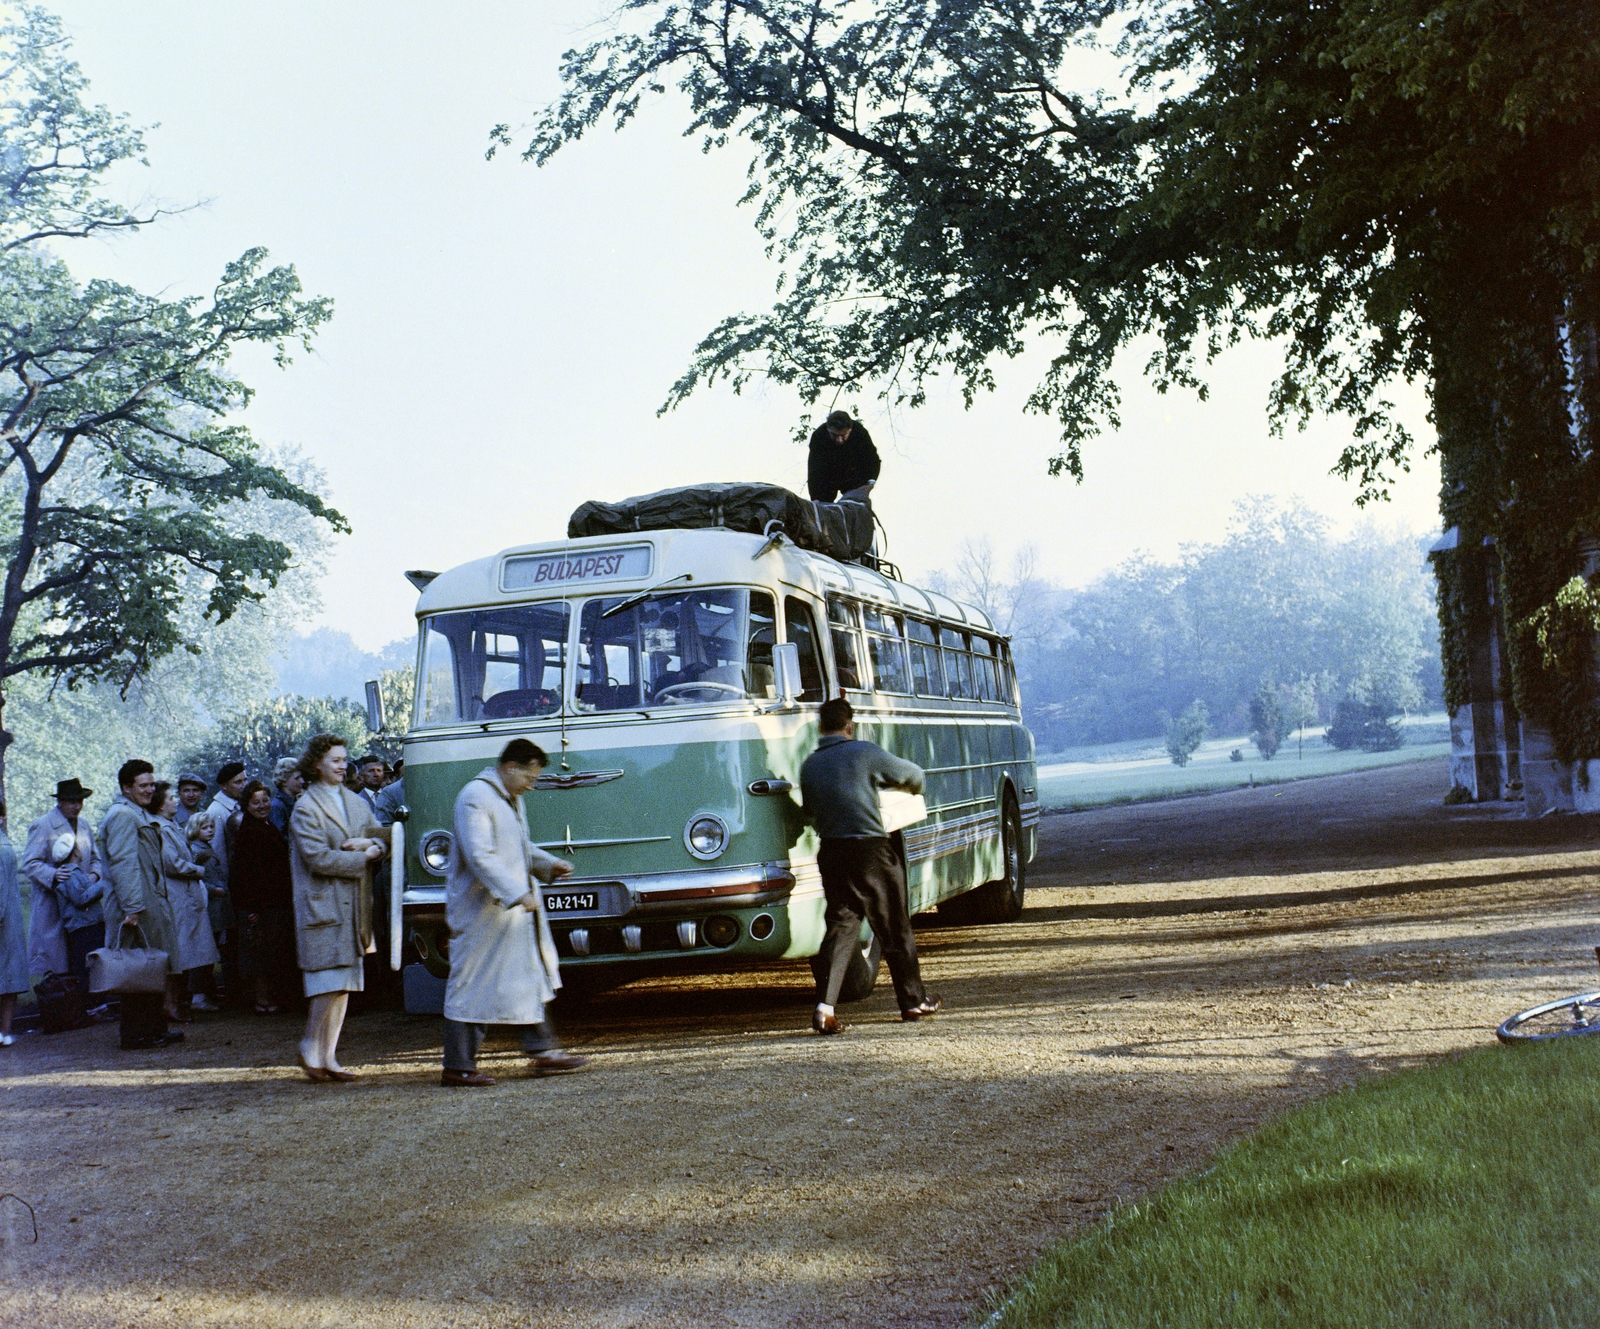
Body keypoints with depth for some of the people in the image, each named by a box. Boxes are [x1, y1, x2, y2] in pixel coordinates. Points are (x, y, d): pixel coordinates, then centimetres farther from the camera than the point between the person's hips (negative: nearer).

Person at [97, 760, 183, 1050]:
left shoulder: (138, 814, 21)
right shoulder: (122, 815, -13)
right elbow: (122, 863, -21)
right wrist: (132, 908, -26)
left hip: (151, 905, 10)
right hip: (136, 908, -10)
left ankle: (154, 1028, 20)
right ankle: (137, 1034, -1)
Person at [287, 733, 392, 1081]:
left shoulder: (356, 803, 16)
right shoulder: (305, 809, -5)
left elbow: (382, 836, 13)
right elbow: (318, 858, -14)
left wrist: (369, 843, -10)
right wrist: (362, 859, -11)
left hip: (354, 905, 7)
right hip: (324, 905, -7)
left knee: (344, 985, 7)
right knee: (331, 981, -12)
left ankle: (327, 1057, 12)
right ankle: (311, 1049, 4)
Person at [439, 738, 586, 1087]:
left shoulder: (511, 799, 15)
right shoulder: (475, 798, -17)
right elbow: (480, 857, -26)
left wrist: (550, 864, 10)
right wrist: (517, 895, -31)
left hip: (515, 911, 10)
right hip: (483, 911, -10)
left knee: (529, 979, 13)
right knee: (472, 986, -3)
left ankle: (543, 1051, 20)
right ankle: (457, 1068, 4)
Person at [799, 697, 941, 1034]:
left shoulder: (809, 766, 6)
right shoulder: (865, 753, -6)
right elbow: (912, 774, 6)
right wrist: (916, 785, 29)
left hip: (831, 853, 4)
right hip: (870, 850, -4)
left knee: (840, 925, 5)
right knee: (894, 928, 10)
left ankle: (825, 1004, -11)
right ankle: (913, 1000, 22)